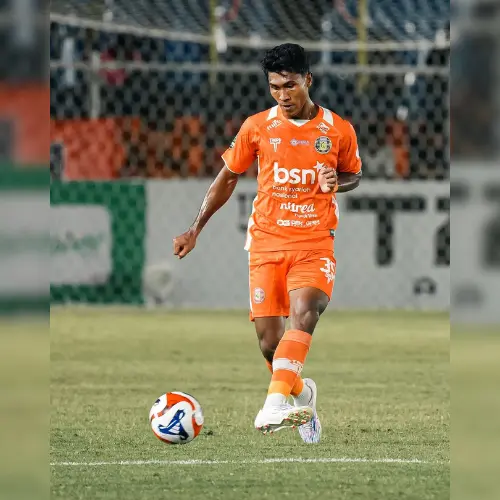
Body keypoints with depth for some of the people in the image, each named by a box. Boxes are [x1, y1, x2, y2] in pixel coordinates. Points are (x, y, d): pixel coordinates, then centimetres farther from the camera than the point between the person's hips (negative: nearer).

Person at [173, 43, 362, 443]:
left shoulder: (338, 130, 2)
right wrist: (196, 229, 13)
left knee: (304, 315, -27)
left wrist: (336, 181, -6)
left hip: (315, 243, -2)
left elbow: (354, 175, 19)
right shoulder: (258, 127, 4)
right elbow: (228, 176, 15)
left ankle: (275, 403, -38)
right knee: (269, 340, -4)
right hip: (267, 242, 2)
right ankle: (301, 392, 26)